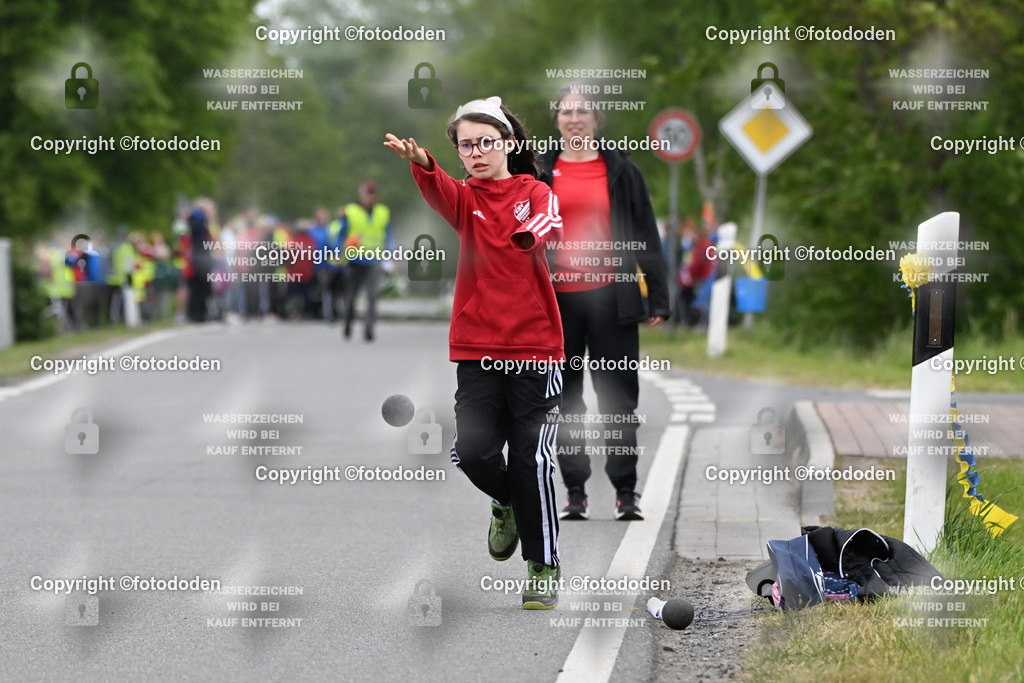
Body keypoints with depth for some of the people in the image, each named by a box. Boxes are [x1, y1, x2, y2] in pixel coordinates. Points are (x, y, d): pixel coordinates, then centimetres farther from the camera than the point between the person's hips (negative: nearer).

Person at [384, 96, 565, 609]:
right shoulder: (465, 198, 6)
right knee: (473, 450, -9)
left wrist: (535, 231, -43)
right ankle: (505, 503, 25)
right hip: (476, 346, 2)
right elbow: (439, 192, -18)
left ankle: (544, 568, 9)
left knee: (532, 459, -4)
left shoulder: (534, 193, 4)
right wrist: (419, 162, -41)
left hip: (534, 345, -2)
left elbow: (549, 224, -19)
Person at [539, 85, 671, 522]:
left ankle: (625, 491, 5)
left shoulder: (621, 171, 6)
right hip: (558, 299, 1)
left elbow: (646, 237, 7)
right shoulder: (540, 172, 9)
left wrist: (658, 298, 1)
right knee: (566, 399, 5)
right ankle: (575, 492, 12)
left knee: (619, 395, -2)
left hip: (611, 295, -1)